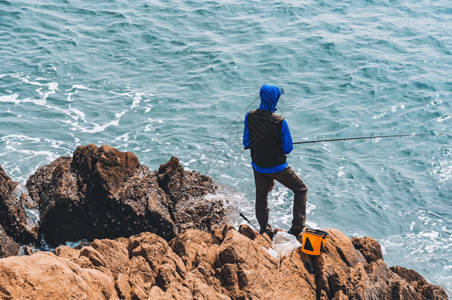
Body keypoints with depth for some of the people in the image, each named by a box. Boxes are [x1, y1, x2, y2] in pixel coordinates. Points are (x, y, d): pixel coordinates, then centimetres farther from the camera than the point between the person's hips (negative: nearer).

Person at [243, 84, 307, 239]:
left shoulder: (250, 117, -11)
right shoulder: (280, 122, -23)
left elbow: (246, 143, -2)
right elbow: (288, 148, -14)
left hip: (258, 166, 4)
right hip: (277, 167, -4)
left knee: (261, 196, 22)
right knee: (301, 190, 14)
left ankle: (265, 231, 29)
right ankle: (297, 227, 9)